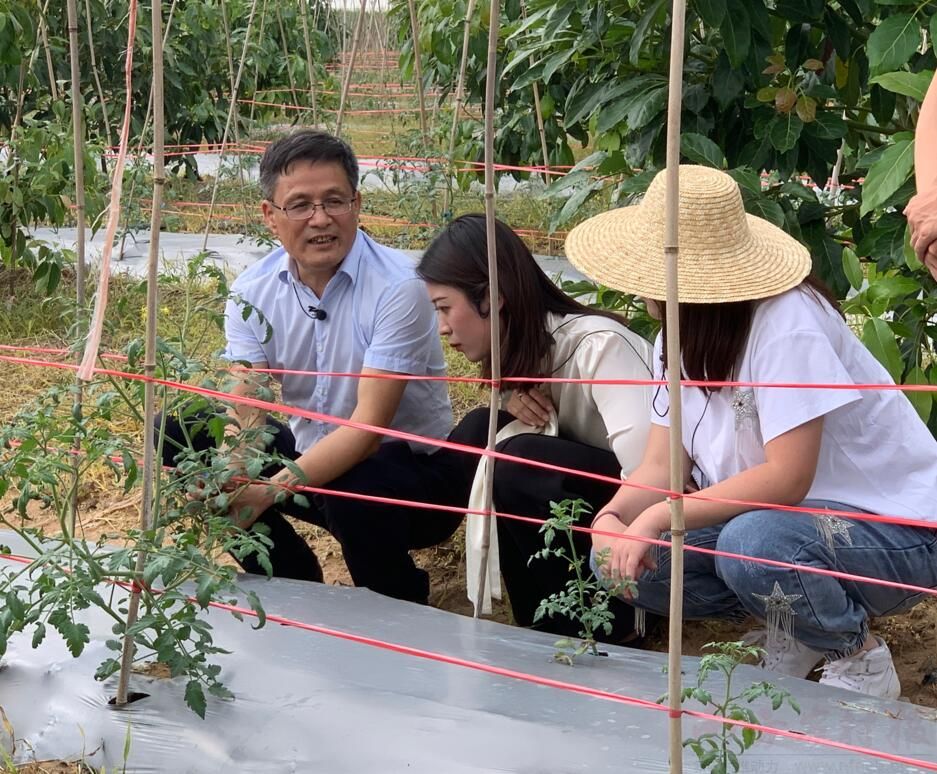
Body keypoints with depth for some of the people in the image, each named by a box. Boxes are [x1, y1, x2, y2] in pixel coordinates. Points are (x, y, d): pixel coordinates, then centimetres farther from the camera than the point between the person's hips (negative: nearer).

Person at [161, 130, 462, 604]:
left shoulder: (398, 288, -23)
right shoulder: (253, 293, -6)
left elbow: (369, 427, -28)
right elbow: (246, 413, -13)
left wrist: (273, 489, -38)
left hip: (410, 467, -5)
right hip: (309, 451, 6)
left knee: (352, 492, -38)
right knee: (177, 434, -7)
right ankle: (295, 585, 7)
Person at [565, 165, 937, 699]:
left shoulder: (786, 323, -26)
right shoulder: (682, 336, 0)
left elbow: (787, 478, -31)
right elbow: (662, 467, -3)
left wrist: (657, 517, -31)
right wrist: (613, 516, -23)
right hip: (787, 516, 8)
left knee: (752, 544, -37)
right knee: (627, 558, -9)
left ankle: (861, 660, -8)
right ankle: (794, 632, 10)